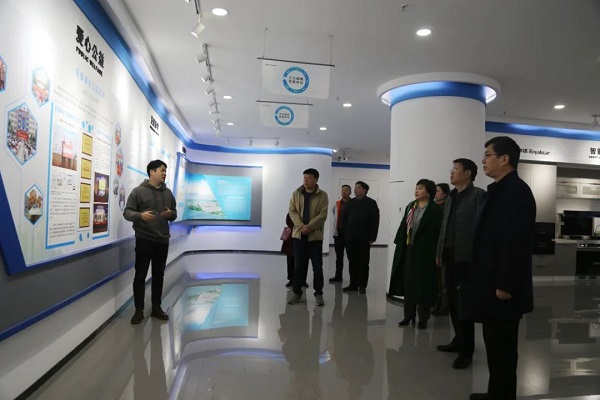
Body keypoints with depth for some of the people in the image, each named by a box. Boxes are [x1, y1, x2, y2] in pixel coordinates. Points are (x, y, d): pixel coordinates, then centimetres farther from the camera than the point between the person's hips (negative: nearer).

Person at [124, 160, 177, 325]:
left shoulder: (168, 193, 10)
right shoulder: (138, 191, -4)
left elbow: (174, 213, 16)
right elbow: (127, 212, -5)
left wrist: (170, 214, -8)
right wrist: (140, 215, -24)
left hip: (162, 240, 4)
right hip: (144, 239, -4)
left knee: (159, 275, 11)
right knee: (140, 274, 2)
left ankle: (156, 308, 22)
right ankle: (139, 310, 12)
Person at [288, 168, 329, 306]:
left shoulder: (322, 195, 0)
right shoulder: (296, 194, 6)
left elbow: (323, 215, -8)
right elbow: (292, 211, -1)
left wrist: (309, 227, -17)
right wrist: (301, 226, -15)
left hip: (315, 235, -2)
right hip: (299, 234, 2)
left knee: (317, 266, 2)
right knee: (298, 265, 6)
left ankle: (318, 294, 13)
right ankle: (297, 292, 16)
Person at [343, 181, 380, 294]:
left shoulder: (371, 203, -1)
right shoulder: (351, 203, 11)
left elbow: (375, 221, -5)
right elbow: (346, 219, 10)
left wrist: (372, 237, -10)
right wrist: (345, 234, 2)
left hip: (364, 238, -4)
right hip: (351, 238, 4)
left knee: (363, 263, 4)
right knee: (352, 262, 7)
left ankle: (362, 286, 10)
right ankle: (353, 284, 15)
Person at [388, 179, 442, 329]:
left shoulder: (435, 209, -9)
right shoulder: (410, 206, 12)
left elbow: (438, 232, -13)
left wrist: (435, 252, -17)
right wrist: (399, 243, 6)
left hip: (424, 252, -6)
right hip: (408, 250, 6)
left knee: (423, 284, 3)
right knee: (408, 283, 11)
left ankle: (423, 317, 17)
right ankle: (409, 314, 23)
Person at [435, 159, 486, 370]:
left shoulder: (478, 195, -6)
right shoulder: (451, 197, 16)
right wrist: (439, 252, 13)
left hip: (466, 257, -7)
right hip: (450, 256, 7)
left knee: (464, 303, -1)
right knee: (452, 301, 13)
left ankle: (466, 350, 11)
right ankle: (459, 340, 27)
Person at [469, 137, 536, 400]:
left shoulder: (516, 191, -16)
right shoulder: (499, 190, 14)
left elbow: (516, 242, -22)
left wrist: (505, 285, -21)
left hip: (502, 287, -9)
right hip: (492, 283, 9)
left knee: (502, 346, 3)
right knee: (496, 344, 18)